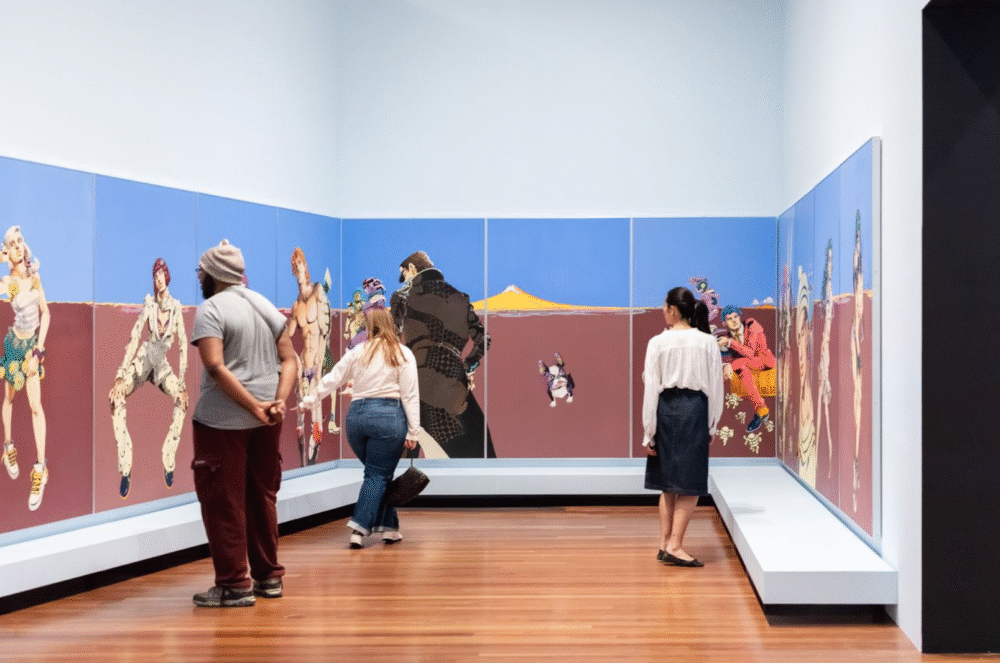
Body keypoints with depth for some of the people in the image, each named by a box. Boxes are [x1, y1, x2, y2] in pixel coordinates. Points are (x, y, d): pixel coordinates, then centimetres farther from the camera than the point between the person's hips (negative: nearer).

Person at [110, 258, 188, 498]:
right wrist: (120, 375, -20)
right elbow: (134, 337, -12)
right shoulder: (149, 303, -7)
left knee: (181, 399, -28)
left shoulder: (176, 307, -7)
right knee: (116, 395, -27)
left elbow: (183, 345, -9)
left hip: (162, 363, 0)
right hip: (143, 359, 0)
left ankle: (169, 463, -20)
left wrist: (182, 382, -17)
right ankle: (125, 468, -27)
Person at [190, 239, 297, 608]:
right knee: (262, 497, 17)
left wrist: (254, 406, -20)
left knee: (223, 502, 1)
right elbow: (289, 359, 6)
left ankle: (234, 585, 3)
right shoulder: (266, 305, 12)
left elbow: (216, 367, -21)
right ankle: (269, 577, 23)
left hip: (223, 419, -7)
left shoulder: (211, 309, -9)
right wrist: (279, 401, -6)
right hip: (266, 421, 7)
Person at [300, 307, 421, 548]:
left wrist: (307, 402, 26)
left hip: (356, 415, 3)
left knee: (379, 473, 15)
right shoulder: (403, 354, 3)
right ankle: (359, 528, -9)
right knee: (378, 476, 1)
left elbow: (331, 380, 14)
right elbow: (410, 395, -1)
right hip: (388, 415, -3)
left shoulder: (357, 352, 10)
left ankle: (388, 527, 16)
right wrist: (413, 432, -1)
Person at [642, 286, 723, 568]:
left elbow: (651, 388, -4)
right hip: (695, 409, -1)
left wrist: (649, 432, 1)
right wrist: (711, 425, 13)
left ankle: (665, 543, 15)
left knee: (667, 481, 12)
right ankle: (674, 545, -7)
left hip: (665, 409, 1)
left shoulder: (658, 343, -4)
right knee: (690, 483, 1)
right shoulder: (708, 343, 0)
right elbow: (716, 386, 3)